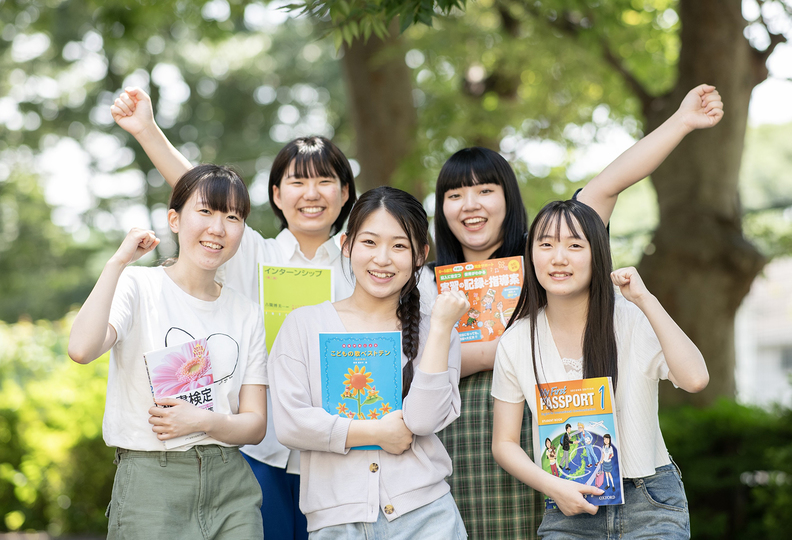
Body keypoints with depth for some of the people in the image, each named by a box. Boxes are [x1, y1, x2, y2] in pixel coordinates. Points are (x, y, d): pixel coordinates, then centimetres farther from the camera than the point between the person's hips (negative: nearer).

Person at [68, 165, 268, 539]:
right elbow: (81, 350, -23)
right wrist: (118, 262, -18)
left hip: (230, 484, 4)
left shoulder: (246, 314, 9)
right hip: (150, 479, -4)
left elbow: (255, 424, 6)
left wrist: (204, 421, -13)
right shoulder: (138, 287, -3)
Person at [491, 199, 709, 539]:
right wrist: (553, 486, -12)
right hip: (569, 508, 2)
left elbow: (695, 379, -22)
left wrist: (646, 301, -19)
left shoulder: (634, 320, -5)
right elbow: (504, 443, 5)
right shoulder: (516, 342, 0)